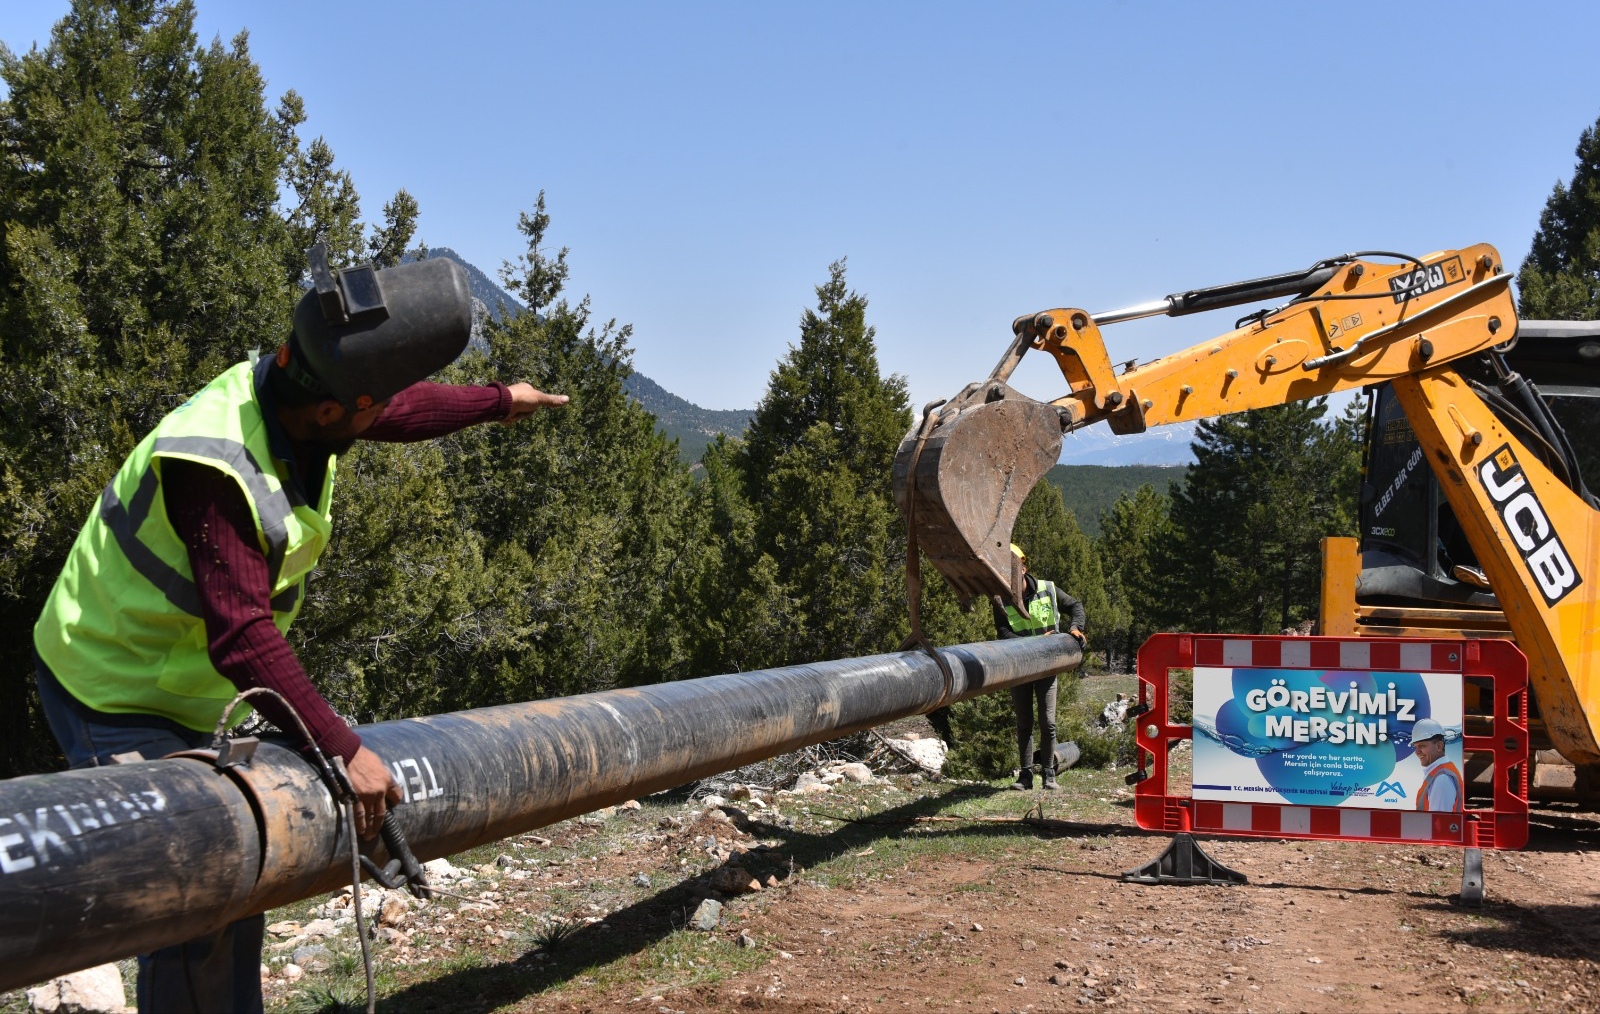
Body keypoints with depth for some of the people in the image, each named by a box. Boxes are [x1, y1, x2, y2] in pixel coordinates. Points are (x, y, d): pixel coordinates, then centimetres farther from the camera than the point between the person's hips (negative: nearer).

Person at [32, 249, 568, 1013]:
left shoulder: (288, 392, -11)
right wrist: (342, 749, -39)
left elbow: (402, 409, 12)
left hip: (194, 693, 9)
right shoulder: (214, 465, -35)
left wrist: (497, 401, 25)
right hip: (114, 694, -9)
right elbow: (243, 637, -38)